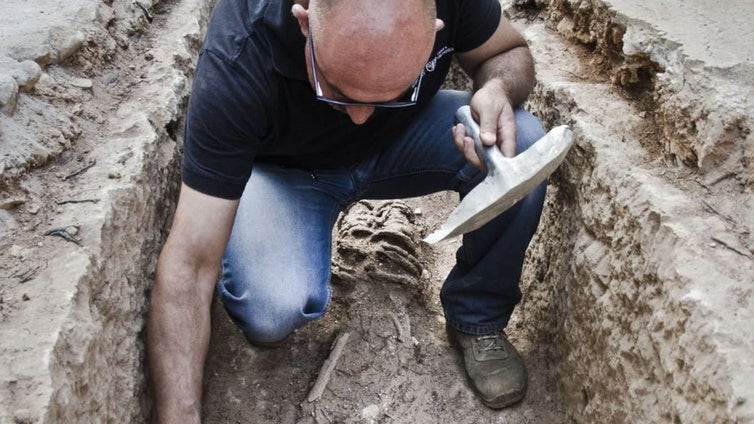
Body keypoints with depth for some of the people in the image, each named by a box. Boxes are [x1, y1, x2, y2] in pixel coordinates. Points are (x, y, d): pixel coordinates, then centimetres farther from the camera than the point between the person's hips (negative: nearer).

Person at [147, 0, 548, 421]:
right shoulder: (237, 58, -36)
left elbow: (511, 52, -6)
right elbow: (189, 262, -34)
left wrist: (498, 86, -30)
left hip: (403, 135, 3)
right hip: (285, 166, -2)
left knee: (524, 151, -24)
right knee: (272, 312, -31)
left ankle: (477, 319, 0)